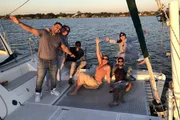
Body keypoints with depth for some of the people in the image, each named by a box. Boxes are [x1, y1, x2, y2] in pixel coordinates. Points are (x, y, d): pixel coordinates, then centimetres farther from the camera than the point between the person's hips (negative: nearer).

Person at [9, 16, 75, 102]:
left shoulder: (58, 38, -1)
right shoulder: (44, 32, -12)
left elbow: (64, 48, 6)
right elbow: (31, 30, -17)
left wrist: (70, 54, -4)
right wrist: (19, 22, -25)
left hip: (53, 61, 3)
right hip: (42, 61, -3)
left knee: (53, 77, 16)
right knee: (40, 78, 6)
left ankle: (53, 90, 39)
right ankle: (38, 94, 25)